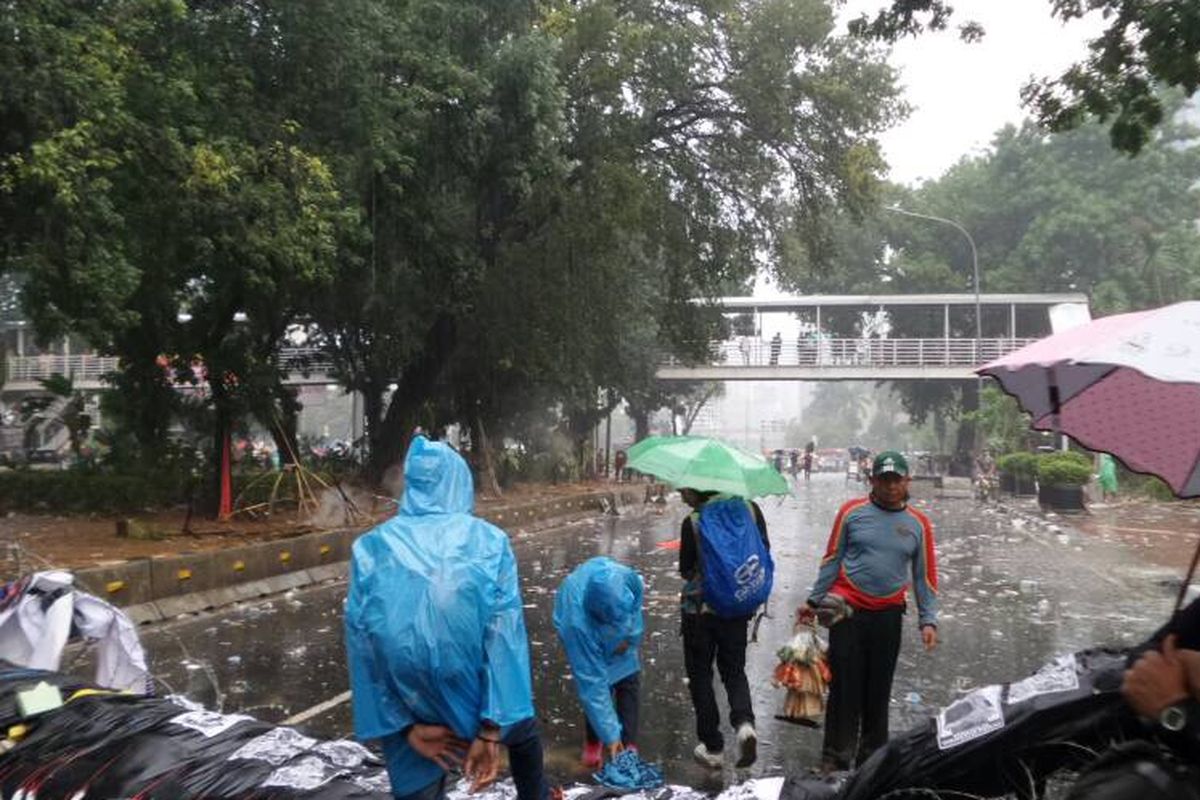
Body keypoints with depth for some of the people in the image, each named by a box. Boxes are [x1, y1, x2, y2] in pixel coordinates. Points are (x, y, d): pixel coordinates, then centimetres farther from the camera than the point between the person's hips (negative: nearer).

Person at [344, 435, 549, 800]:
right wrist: (491, 731, -10)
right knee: (520, 730, 31)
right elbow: (505, 637, -12)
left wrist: (407, 727, -2)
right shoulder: (489, 541, -5)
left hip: (413, 704, 0)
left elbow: (362, 649, -5)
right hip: (475, 699, 0)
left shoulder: (371, 547, -1)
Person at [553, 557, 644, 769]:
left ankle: (630, 747, 7)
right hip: (588, 630, -3)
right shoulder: (577, 624, -45)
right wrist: (610, 735, -33)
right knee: (598, 685, -10)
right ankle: (593, 743, 15)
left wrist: (630, 638, -18)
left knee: (628, 681, -2)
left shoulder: (629, 580, -40)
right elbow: (592, 684, -37)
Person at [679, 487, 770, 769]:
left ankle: (713, 747, 14)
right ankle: (744, 723, -8)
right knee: (734, 670, 18)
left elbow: (686, 570, -6)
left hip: (700, 608, -3)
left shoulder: (692, 523, -16)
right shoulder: (750, 509, -6)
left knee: (700, 674, 12)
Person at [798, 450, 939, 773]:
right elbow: (832, 560, 4)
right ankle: (835, 758, 9)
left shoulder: (918, 524, 4)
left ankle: (872, 756, 24)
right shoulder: (852, 512, -2)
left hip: (888, 616, 2)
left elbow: (924, 576, 8)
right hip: (847, 610, -2)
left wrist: (928, 620, 1)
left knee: (879, 689, 11)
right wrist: (814, 601, 4)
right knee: (845, 686, 1)